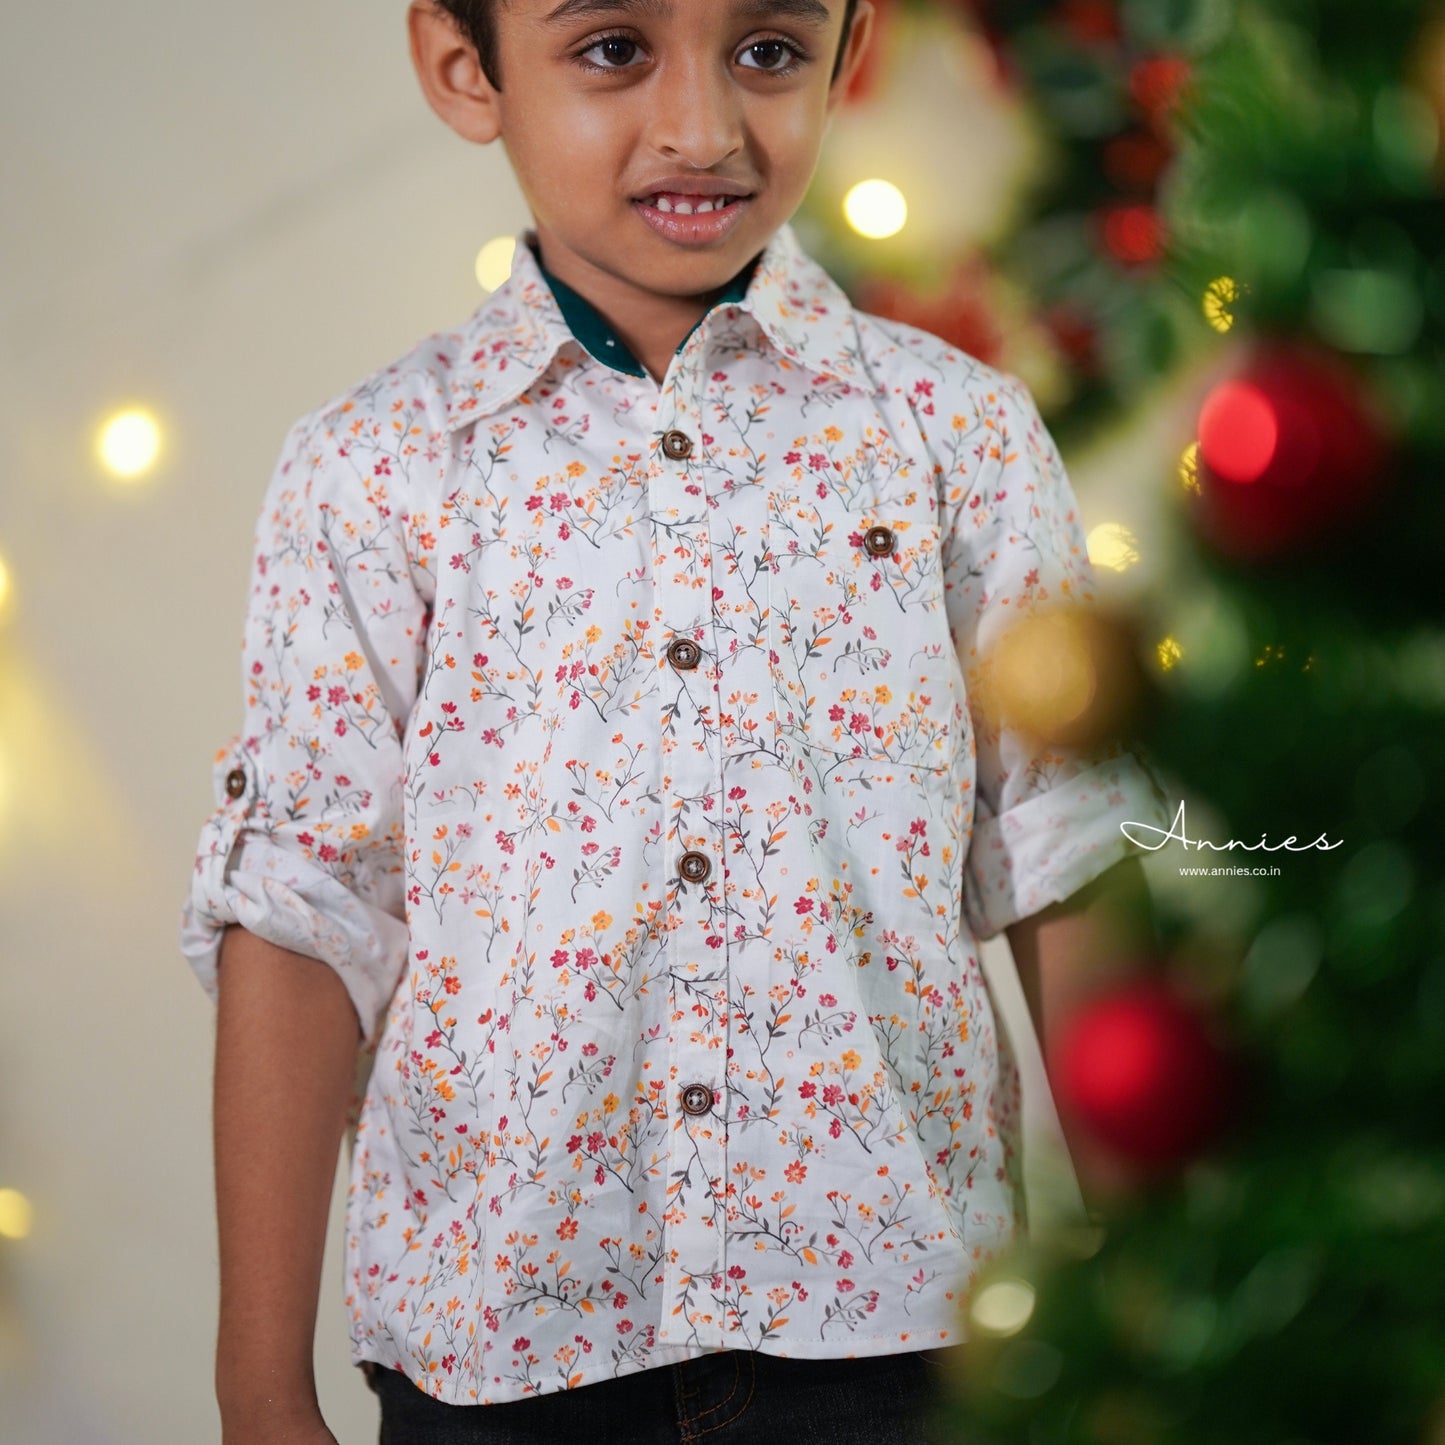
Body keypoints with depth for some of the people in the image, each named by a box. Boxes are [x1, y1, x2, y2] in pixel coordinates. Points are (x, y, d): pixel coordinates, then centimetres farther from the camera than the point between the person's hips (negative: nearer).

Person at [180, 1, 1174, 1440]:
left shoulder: (957, 433, 0)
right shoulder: (374, 471, -3)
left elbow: (1064, 882, 3)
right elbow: (302, 919, -3)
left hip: (881, 1303, 1)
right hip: (491, 1313, 0)